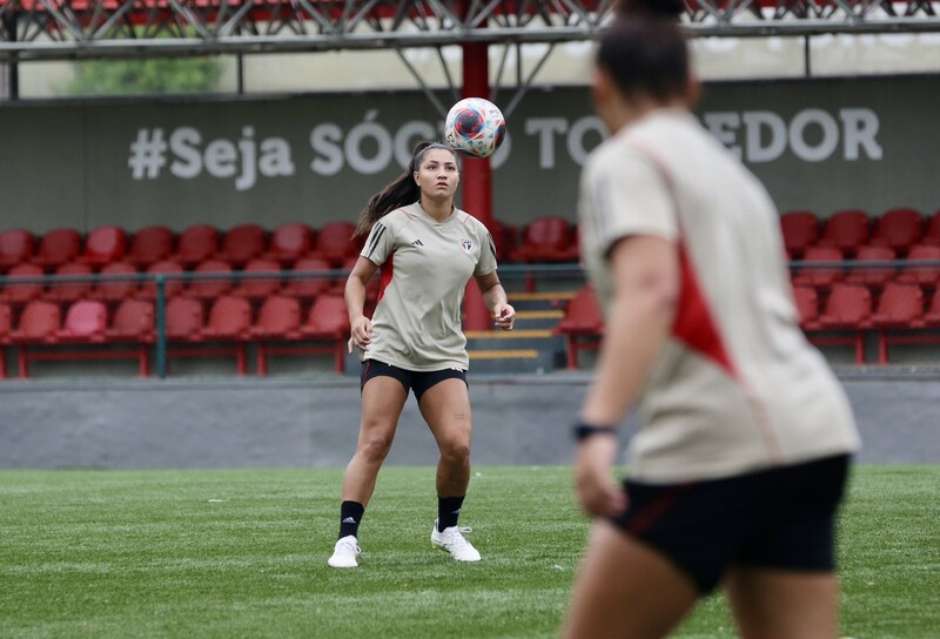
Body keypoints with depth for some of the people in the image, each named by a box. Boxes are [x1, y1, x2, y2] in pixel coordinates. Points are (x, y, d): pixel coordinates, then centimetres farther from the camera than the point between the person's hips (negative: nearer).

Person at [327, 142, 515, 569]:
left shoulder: (474, 232, 9)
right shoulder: (395, 224, -1)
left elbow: (490, 284, 23)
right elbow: (358, 278, 5)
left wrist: (500, 306, 2)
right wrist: (357, 317, -13)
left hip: (444, 354, 3)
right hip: (389, 348, -3)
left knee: (457, 445, -10)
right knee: (374, 443, -11)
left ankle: (447, 529, 14)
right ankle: (347, 538, -8)